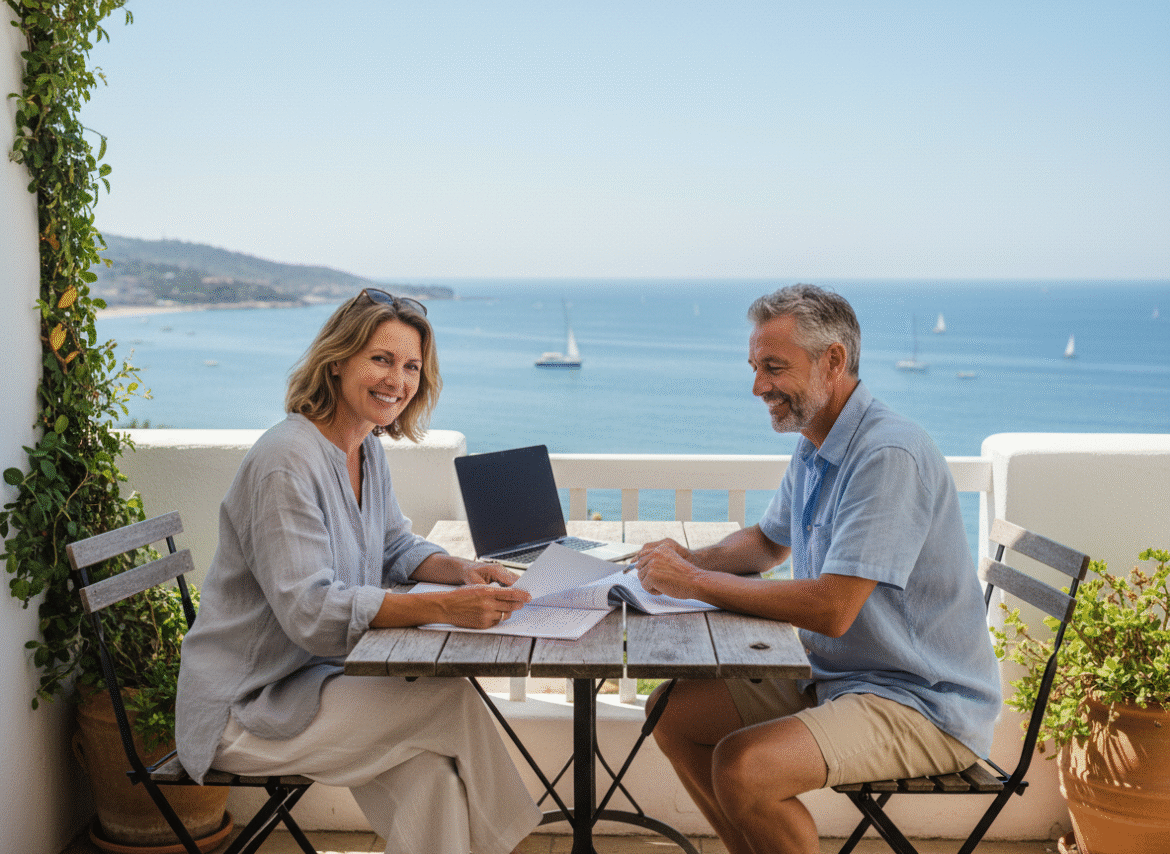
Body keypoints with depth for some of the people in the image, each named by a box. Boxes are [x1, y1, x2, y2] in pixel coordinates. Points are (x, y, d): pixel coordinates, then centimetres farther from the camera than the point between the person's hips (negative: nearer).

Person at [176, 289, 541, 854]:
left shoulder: (367, 450, 7)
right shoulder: (287, 461, -22)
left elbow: (394, 546, 17)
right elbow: (311, 610, -28)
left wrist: (461, 570, -6)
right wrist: (443, 607, -38)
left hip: (317, 675, 8)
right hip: (245, 710, -8)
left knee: (432, 774, -16)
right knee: (451, 699, -17)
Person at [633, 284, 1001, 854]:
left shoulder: (889, 455, -23)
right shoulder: (814, 449, 8)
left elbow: (831, 609, -29)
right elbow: (768, 543, 24)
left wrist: (694, 582, -21)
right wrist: (690, 560, 3)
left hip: (923, 705, -9)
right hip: (832, 678, 10)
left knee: (742, 766, -28)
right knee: (672, 712, 5)